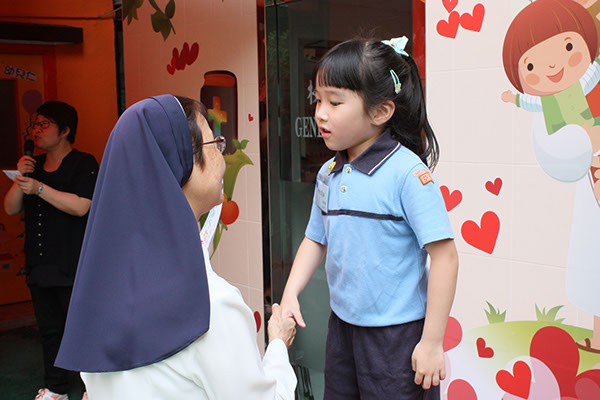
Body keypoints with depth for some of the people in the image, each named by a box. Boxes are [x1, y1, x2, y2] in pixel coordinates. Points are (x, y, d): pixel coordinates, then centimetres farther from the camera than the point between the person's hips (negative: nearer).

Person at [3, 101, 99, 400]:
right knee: (49, 328, 13)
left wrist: (39, 188, -21)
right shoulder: (34, 166, 15)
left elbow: (80, 207, -18)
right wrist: (19, 179, -5)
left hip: (73, 267, -6)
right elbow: (11, 208, 12)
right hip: (39, 264, 7)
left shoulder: (84, 164, -5)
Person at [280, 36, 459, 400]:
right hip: (342, 325, 7)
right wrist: (290, 293, 2)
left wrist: (432, 342, -17)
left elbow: (444, 257, -19)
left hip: (398, 332, -6)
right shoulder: (329, 174, 2)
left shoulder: (408, 173, -19)